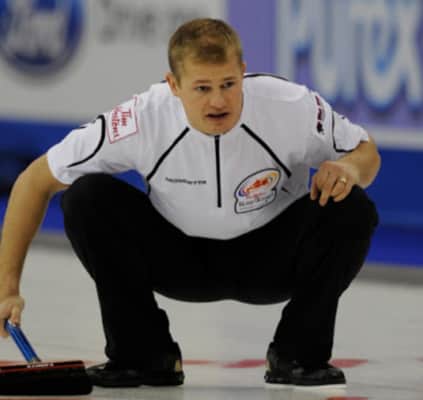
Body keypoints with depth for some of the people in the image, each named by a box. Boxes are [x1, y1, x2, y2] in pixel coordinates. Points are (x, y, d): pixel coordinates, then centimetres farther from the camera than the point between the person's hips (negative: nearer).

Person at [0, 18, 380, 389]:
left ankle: (301, 354, -7)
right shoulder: (142, 120, -29)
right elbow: (36, 181, -18)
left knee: (351, 210, -28)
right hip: (181, 259, 0)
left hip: (271, 259, 0)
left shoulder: (292, 107, -28)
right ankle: (144, 353, -9)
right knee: (85, 197, -24)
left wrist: (350, 166, -35)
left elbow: (368, 154, -9)